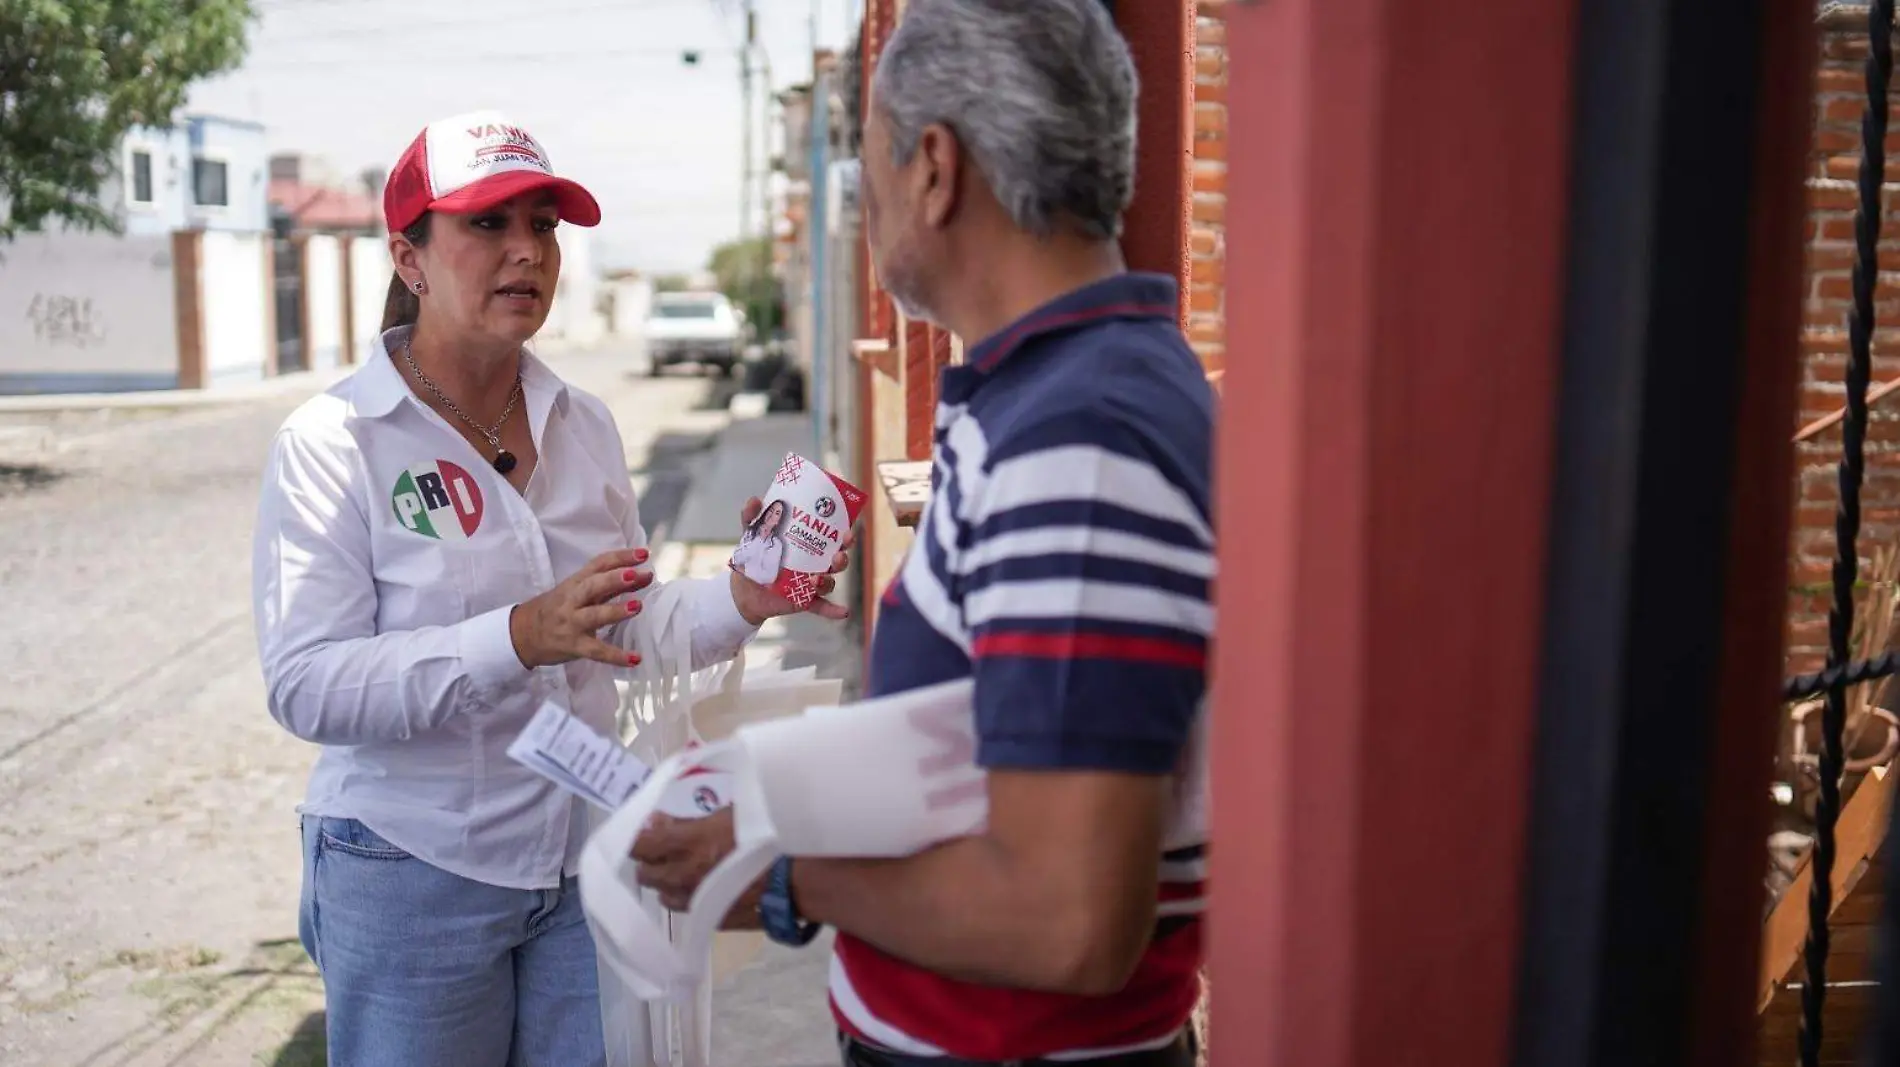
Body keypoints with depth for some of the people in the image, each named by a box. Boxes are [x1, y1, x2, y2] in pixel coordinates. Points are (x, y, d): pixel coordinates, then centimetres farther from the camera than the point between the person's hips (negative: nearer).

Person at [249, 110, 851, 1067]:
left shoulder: (584, 426, 4)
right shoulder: (332, 441, -12)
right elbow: (305, 684, -21)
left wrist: (739, 602, -8)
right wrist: (519, 637, -31)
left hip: (584, 857, 5)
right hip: (413, 875, -4)